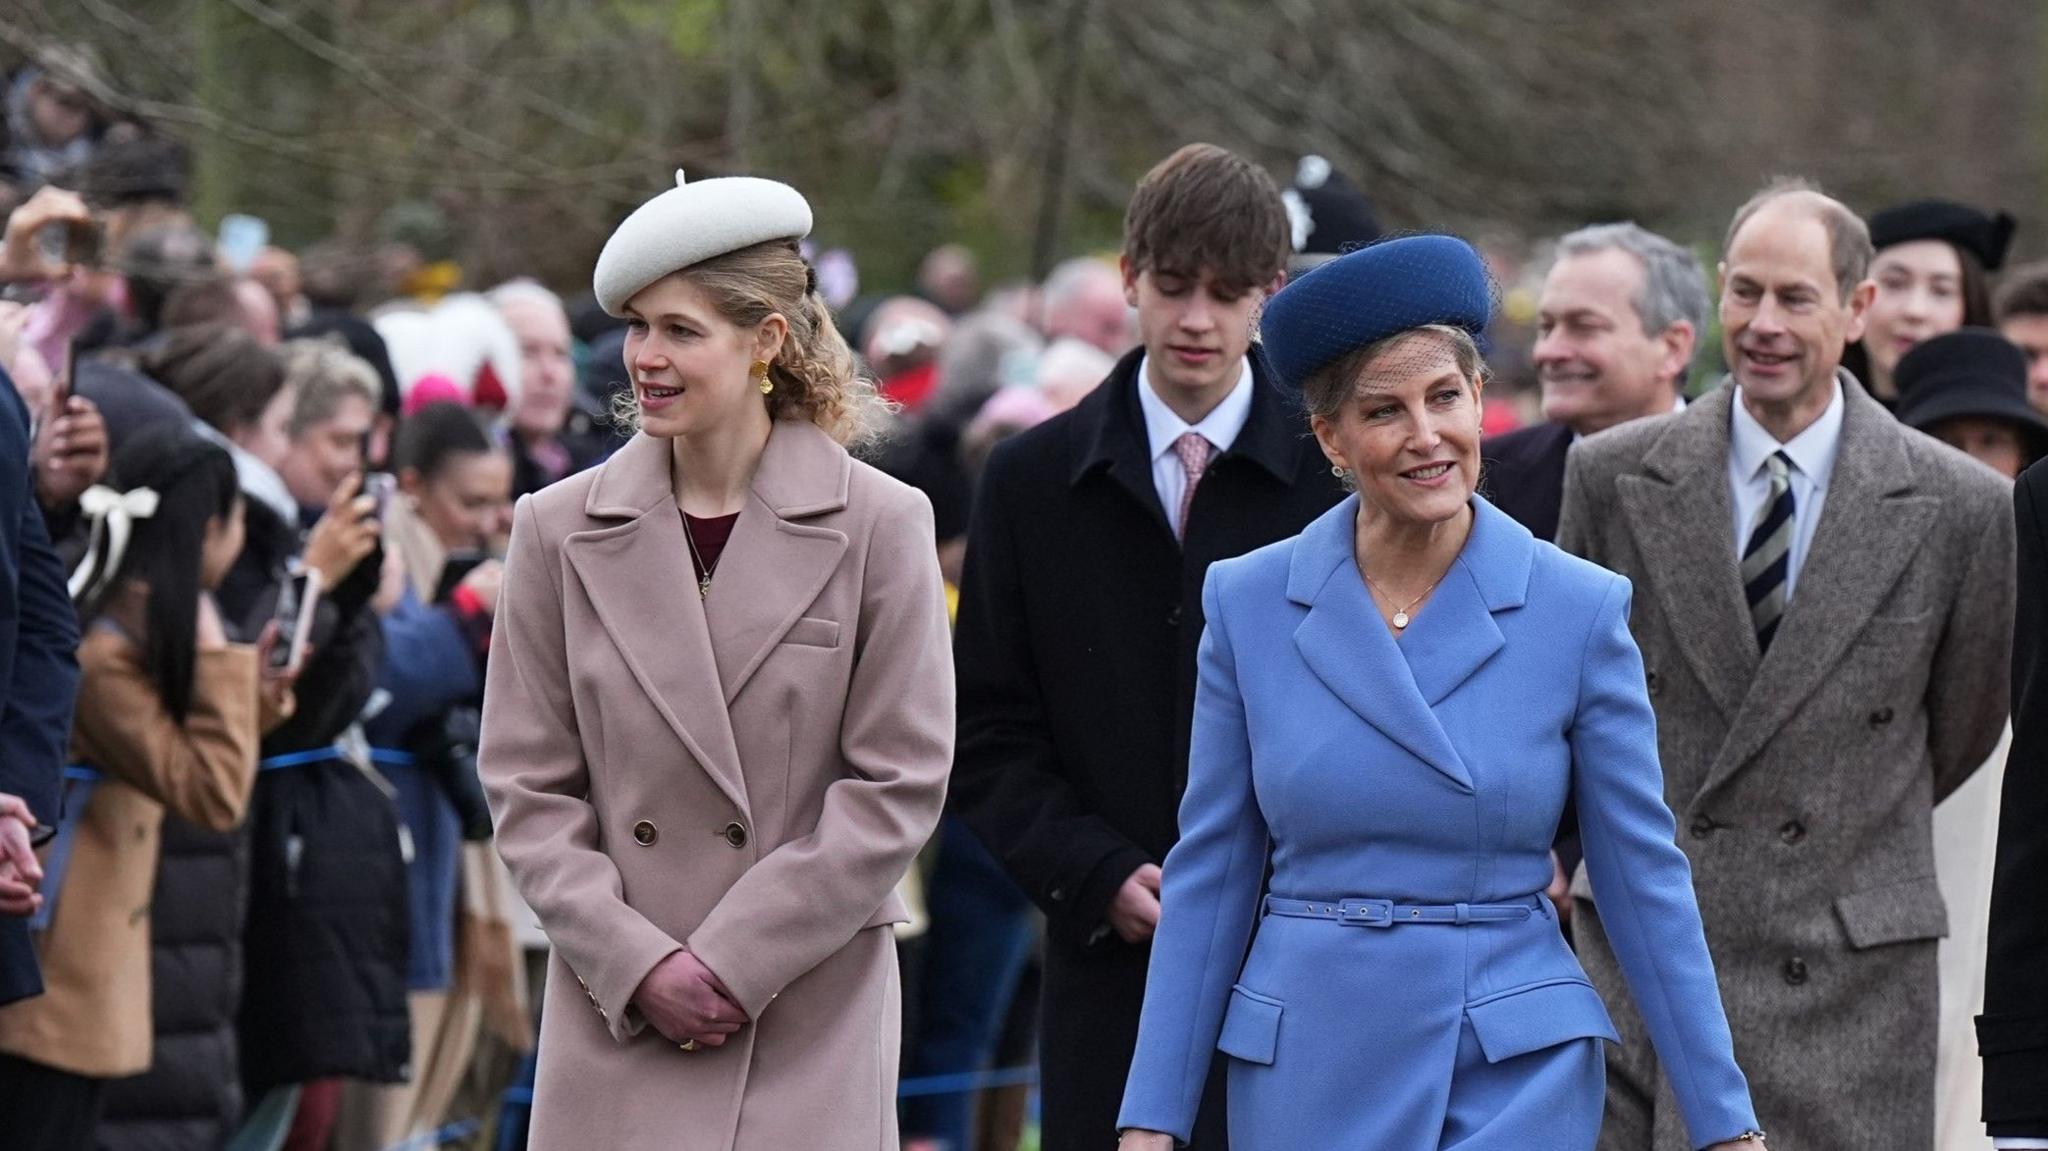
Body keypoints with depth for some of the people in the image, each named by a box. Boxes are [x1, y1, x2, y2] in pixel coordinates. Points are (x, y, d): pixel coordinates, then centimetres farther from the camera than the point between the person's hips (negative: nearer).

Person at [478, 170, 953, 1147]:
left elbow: (900, 784, -2)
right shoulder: (562, 530, 6)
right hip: (615, 1026, 2)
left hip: (812, 1032, -2)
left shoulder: (878, 525, 0)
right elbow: (528, 787, 6)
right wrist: (636, 963, -6)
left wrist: (737, 959, -8)